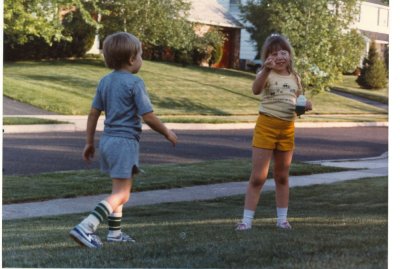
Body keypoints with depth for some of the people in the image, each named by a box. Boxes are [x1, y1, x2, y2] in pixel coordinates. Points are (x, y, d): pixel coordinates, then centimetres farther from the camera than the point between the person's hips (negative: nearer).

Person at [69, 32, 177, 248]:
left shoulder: (105, 81, 9)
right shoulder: (134, 83, -13)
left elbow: (93, 113, 10)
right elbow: (148, 117, -14)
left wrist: (89, 142, 18)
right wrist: (167, 133, 1)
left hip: (107, 139, 8)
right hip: (125, 142, -8)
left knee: (119, 188, 23)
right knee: (121, 194, -6)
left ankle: (114, 232, 29)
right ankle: (85, 228, -20)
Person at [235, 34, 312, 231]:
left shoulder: (295, 78, 7)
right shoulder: (267, 75, -10)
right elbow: (256, 90, -32)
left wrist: (305, 106, -3)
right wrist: (266, 70, -49)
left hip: (288, 129, 5)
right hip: (266, 126, -5)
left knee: (282, 177, 15)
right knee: (258, 177, -4)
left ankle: (282, 219, 24)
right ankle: (247, 220, 2)